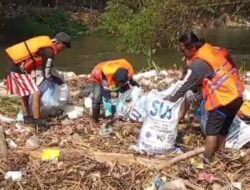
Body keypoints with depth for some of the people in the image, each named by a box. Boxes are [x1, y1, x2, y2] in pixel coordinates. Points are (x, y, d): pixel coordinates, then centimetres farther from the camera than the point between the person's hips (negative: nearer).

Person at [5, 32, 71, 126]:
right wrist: (57, 80, 6)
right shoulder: (49, 52, -17)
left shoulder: (45, 43, 9)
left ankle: (27, 117, 33)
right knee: (36, 94, -8)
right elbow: (46, 75, -12)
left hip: (14, 66, 10)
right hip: (19, 70, -10)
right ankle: (36, 120, -1)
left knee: (24, 94, 20)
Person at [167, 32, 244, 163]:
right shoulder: (213, 50, 9)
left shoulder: (199, 63, -18)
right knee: (222, 130, 17)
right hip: (236, 95, 9)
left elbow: (186, 85, -10)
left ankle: (206, 161, 3)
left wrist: (172, 99, 2)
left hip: (223, 98, -9)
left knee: (212, 131, -2)